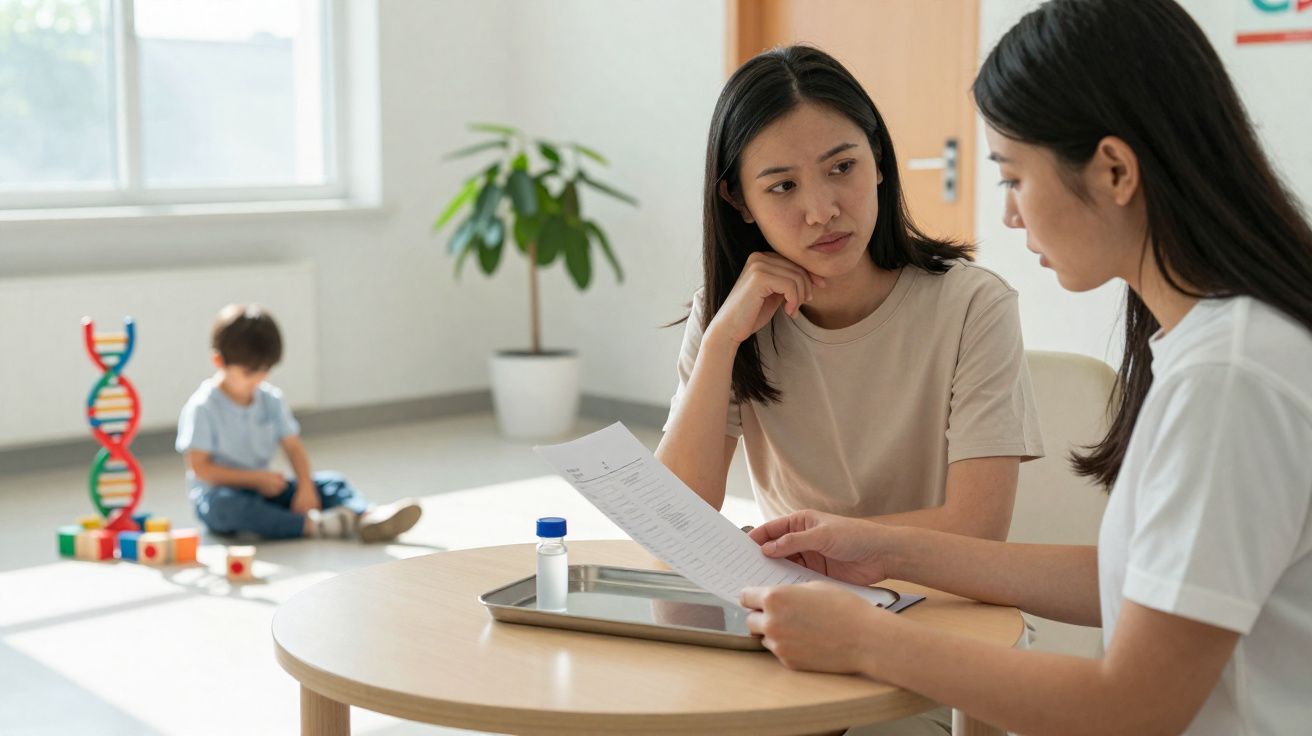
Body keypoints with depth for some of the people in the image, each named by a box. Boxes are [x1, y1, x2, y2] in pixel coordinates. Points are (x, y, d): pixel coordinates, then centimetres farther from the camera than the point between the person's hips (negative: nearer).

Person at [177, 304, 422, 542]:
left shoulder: (271, 399, 5)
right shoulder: (202, 408, -12)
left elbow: (293, 446, 2)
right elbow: (199, 467, -15)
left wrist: (305, 488, -16)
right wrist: (255, 478, -18)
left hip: (264, 489, 6)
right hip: (218, 493, -5)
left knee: (330, 483, -12)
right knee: (226, 505, -41)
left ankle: (367, 516, -41)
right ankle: (312, 525, -47)